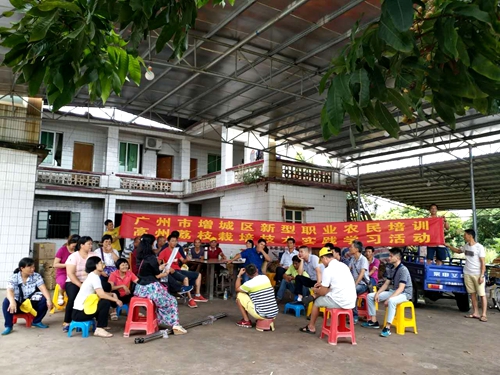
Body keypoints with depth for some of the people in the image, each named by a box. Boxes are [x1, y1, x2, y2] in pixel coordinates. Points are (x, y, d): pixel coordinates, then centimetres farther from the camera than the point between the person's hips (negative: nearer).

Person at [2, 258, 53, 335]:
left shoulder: (36, 276, -6)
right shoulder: (14, 278, -10)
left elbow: (43, 289, -16)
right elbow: (9, 291, -27)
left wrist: (49, 299, -35)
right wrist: (12, 301, -49)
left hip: (31, 304, 2)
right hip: (18, 304, -2)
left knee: (44, 300, -24)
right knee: (7, 302, -31)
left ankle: (37, 321, 0)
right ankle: (8, 326, -14)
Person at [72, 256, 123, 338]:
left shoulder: (92, 276, 14)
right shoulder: (94, 276, -16)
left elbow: (100, 293, 16)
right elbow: (101, 295, -24)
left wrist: (112, 294, 2)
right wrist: (116, 300, -14)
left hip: (79, 310, 10)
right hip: (79, 313, -10)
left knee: (105, 299, 13)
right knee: (106, 302, -19)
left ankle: (101, 325, 16)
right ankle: (99, 329, -10)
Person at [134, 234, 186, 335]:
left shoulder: (140, 258, 4)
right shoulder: (151, 258, -18)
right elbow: (157, 275, -12)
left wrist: (160, 267, 25)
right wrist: (165, 273, 8)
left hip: (140, 288, 7)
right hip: (151, 288, -7)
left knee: (162, 301, 32)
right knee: (171, 301, 13)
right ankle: (175, 325, 11)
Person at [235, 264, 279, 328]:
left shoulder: (249, 284, -11)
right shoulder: (266, 278, 3)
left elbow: (237, 289, 9)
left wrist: (239, 275, 15)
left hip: (262, 315, -6)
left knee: (239, 295, 7)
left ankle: (246, 321, 13)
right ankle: (268, 320, 24)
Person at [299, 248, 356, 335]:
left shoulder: (328, 270, -12)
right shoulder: (343, 265, 11)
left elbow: (323, 292, -5)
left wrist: (315, 290, 16)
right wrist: (323, 283, 30)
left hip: (340, 302, -7)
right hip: (352, 301, 7)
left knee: (317, 301, 18)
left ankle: (311, 327, 33)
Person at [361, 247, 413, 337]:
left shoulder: (403, 270, -20)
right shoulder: (391, 269, 6)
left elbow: (401, 288, -26)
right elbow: (386, 283, 10)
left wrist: (388, 299, -34)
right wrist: (377, 293, -5)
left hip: (404, 293, -9)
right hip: (393, 291, 9)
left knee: (391, 301, -42)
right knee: (370, 296, 0)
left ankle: (387, 328, -35)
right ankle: (373, 321, 6)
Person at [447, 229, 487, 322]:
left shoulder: (479, 247, -11)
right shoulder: (466, 246, 8)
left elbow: (483, 262, -11)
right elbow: (458, 251, 29)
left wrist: (482, 275, -15)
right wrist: (449, 245, 20)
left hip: (478, 274, -6)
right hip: (467, 274, 6)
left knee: (482, 294, -1)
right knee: (472, 294, 10)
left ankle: (483, 315, 2)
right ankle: (475, 313, 16)